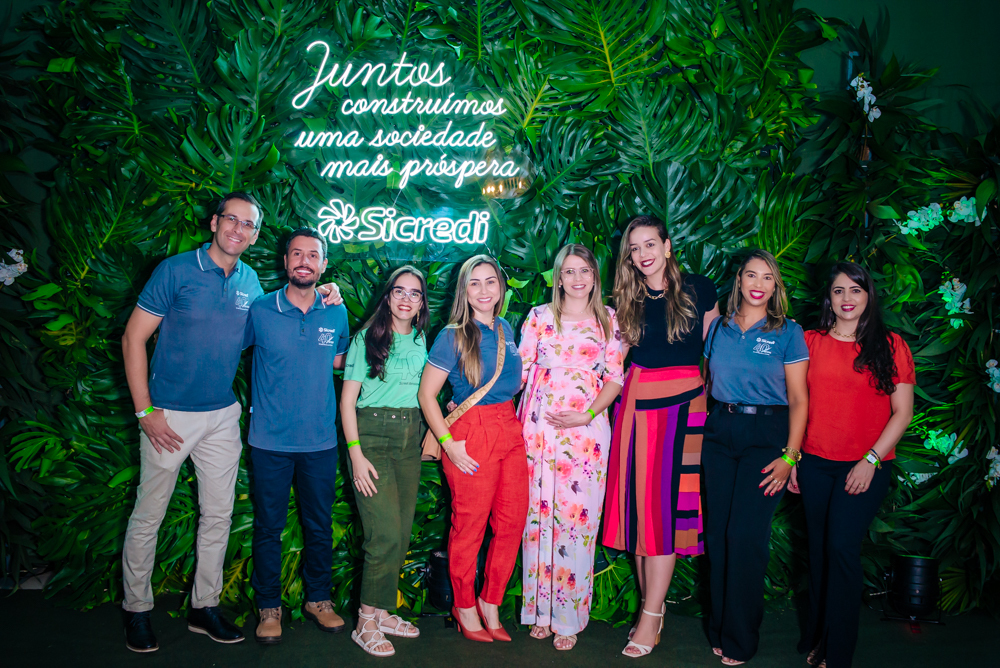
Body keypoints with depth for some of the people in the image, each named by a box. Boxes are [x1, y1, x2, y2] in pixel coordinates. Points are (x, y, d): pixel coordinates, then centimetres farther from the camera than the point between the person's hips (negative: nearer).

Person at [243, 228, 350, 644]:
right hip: (270, 440, -2)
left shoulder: (336, 313, 3)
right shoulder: (260, 311, -5)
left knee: (319, 524, 13)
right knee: (268, 526, 8)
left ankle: (318, 599, 30)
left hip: (320, 441, 2)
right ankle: (269, 606, 25)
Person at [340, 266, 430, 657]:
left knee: (402, 532, 7)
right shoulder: (368, 338, -3)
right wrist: (356, 453, -12)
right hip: (372, 434, -5)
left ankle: (381, 612, 22)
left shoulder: (421, 340, 12)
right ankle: (366, 624, 2)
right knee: (386, 532, -12)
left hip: (410, 437, 6)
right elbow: (347, 400, -5)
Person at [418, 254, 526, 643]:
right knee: (469, 526, 3)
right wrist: (448, 443, -14)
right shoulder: (453, 336, -7)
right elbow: (426, 394, -8)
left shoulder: (505, 329, 11)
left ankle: (491, 601, 26)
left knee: (512, 522, 7)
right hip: (472, 434, -6)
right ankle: (464, 607, 24)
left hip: (510, 432, 6)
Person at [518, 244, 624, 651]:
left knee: (577, 518, -1)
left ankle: (569, 618, 13)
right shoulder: (539, 317, 9)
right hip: (538, 426, 1)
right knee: (538, 514, 4)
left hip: (586, 429, -1)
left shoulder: (608, 320, 7)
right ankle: (539, 611, 19)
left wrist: (587, 415, -11)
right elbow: (519, 370, 7)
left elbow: (615, 377, 3)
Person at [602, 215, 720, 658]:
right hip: (637, 402, 4)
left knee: (666, 504, -6)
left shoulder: (697, 289, 1)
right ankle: (652, 606, 16)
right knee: (638, 501, 4)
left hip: (681, 402, -4)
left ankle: (650, 618, 1)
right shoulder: (629, 301, 10)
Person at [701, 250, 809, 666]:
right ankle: (719, 628, 21)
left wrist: (789, 456, -10)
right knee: (717, 533, 4)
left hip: (766, 436, -3)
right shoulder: (719, 328, 10)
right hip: (719, 433, 3)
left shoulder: (788, 332, 0)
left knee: (746, 535, -5)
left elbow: (799, 400, -2)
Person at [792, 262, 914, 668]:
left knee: (842, 547, -11)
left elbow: (902, 413, -1)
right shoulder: (811, 342, 5)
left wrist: (871, 459, -10)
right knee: (820, 550, 10)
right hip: (815, 463, 3)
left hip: (865, 467, -2)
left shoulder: (890, 346, 0)